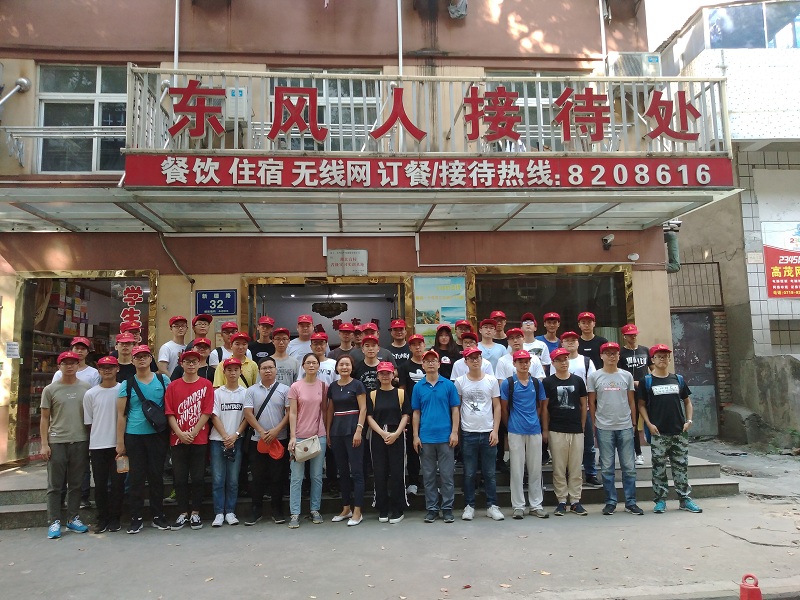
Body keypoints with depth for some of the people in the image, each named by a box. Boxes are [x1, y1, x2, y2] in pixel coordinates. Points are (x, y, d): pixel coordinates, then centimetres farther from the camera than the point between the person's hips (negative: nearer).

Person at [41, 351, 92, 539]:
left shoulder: (86, 388, 4)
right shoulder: (50, 390, 1)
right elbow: (45, 419, 2)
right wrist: (44, 444, -4)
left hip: (80, 442, 2)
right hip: (57, 442, -1)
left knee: (76, 484, 10)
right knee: (55, 485, 4)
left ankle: (74, 518, 20)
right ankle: (54, 522, 12)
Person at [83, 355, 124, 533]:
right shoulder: (90, 394, 4)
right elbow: (88, 422, 9)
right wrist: (88, 445, 7)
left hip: (118, 443, -1)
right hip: (97, 445, 1)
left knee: (117, 482, 3)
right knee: (100, 483, 7)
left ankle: (115, 518, 16)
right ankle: (102, 519, 19)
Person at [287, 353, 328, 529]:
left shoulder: (324, 386, 3)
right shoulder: (295, 387, -3)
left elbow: (325, 411, 9)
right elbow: (292, 413, -4)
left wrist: (327, 434, 6)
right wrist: (292, 437, -10)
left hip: (319, 436, 2)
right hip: (299, 436, -2)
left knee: (317, 476, 9)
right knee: (297, 477, 1)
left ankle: (315, 510, 21)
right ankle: (294, 514, 8)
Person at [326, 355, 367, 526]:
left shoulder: (357, 385, -3)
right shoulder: (332, 387, 11)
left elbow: (363, 409, -7)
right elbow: (330, 410, 15)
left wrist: (359, 430, -16)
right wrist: (327, 432, 10)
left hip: (352, 430, -5)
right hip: (337, 431, 6)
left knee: (356, 471, -3)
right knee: (342, 471, 11)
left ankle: (357, 512, 1)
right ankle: (346, 508, 21)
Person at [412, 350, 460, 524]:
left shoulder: (448, 385, 2)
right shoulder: (418, 387, 6)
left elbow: (455, 410, 2)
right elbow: (416, 413, 8)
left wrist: (454, 432, -5)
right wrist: (416, 436, 2)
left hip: (445, 437, -1)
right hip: (426, 438, 2)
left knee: (447, 475, 3)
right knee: (428, 475, 8)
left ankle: (447, 508, 13)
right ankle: (431, 509, 18)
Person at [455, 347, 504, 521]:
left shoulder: (491, 381, 2)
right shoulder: (460, 382, 0)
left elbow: (497, 407, 4)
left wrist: (495, 430, -3)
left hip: (488, 433, 1)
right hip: (468, 434, 0)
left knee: (489, 473, 7)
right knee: (469, 473, 6)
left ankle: (492, 506, 18)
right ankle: (469, 506, 17)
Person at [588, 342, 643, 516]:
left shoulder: (626, 376, 6)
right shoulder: (594, 376, 1)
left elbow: (631, 402, 11)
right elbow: (591, 403, 4)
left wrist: (633, 423, 9)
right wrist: (594, 424, 2)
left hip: (625, 427, 2)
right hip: (604, 428, -1)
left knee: (629, 467, 5)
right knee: (607, 468, 5)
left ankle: (630, 502, 15)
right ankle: (610, 502, 14)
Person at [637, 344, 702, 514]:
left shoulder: (678, 379, 10)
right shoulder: (646, 381, 1)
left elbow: (687, 401, 16)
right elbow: (641, 405, 2)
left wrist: (689, 420, 2)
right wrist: (649, 424, -9)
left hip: (680, 432, 3)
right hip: (658, 433, -3)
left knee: (681, 466, 8)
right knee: (659, 467, 3)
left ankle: (685, 499, 18)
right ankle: (660, 500, 12)